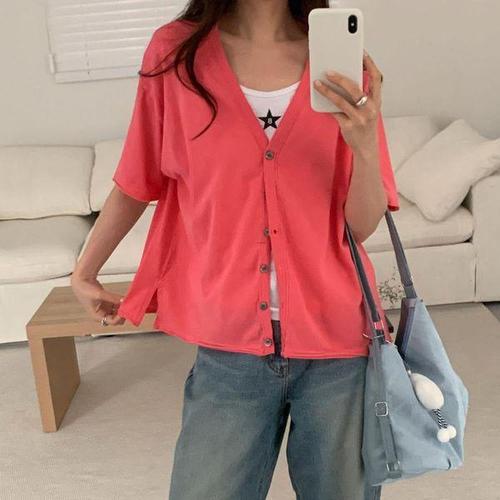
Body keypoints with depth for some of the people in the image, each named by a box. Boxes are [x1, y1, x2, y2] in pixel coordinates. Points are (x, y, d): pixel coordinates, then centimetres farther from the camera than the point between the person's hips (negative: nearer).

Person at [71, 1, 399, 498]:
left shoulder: (341, 65, -2)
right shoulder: (175, 53, -4)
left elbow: (362, 225, -3)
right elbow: (136, 183, 9)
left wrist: (365, 146, -22)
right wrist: (82, 272, 19)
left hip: (339, 343, 1)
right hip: (229, 346, 0)